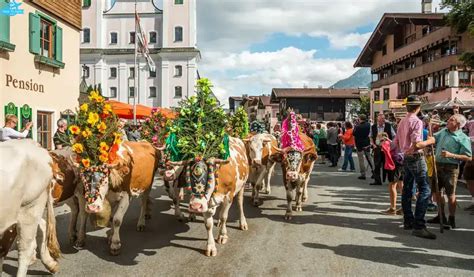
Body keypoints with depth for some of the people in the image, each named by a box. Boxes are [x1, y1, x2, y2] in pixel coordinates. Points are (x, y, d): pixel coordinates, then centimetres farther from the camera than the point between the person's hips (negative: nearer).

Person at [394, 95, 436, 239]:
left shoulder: (402, 121, 11)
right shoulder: (417, 121, -14)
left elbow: (396, 143, 16)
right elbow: (417, 144, -23)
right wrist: (429, 141, -8)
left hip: (405, 158, 9)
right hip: (415, 158, -9)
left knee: (407, 190, 12)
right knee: (425, 190, -10)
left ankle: (408, 221, 21)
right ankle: (418, 226, -15)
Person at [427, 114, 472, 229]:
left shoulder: (463, 138, -11)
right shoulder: (443, 131, 8)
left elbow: (468, 157, -15)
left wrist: (451, 155, -22)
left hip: (450, 168, -7)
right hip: (438, 166, 7)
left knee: (450, 194, 2)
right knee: (436, 191, 15)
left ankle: (452, 220, 16)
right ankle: (441, 216, 30)